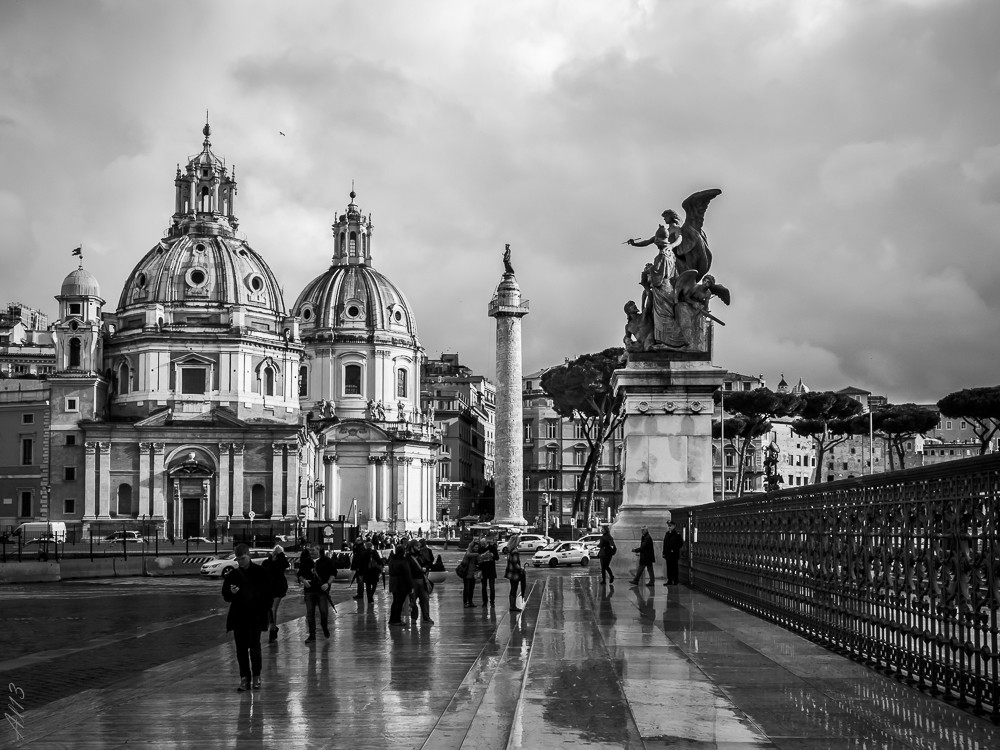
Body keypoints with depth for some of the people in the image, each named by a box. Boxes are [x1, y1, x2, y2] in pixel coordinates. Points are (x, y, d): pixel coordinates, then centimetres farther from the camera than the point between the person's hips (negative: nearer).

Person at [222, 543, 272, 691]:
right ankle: (244, 678, 9)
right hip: (238, 616, 3)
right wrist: (231, 592, -14)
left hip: (255, 616, -2)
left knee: (254, 646, -4)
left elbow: (267, 592, 3)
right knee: (241, 648, 3)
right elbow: (225, 596, 8)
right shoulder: (232, 574, 5)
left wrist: (265, 608, -4)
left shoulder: (259, 572, 0)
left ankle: (256, 676, 9)